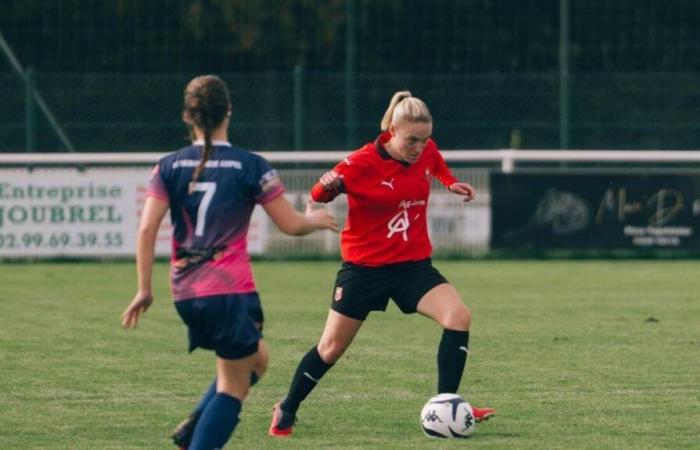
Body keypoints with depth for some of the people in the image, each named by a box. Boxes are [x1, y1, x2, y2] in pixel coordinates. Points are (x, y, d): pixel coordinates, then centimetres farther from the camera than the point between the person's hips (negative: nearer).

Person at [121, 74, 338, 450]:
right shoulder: (250, 167, -4)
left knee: (256, 359, 26)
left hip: (185, 292, 5)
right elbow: (291, 225, 0)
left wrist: (144, 290, 2)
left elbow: (146, 229, -3)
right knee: (233, 386, 3)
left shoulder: (169, 167, 4)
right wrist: (315, 220, 22)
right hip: (230, 291, -5)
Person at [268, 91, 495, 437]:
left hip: (413, 264, 4)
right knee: (331, 348, 5)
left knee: (459, 318, -20)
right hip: (364, 266, -4)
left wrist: (450, 182, 4)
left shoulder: (426, 152, -4)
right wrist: (328, 186, -34)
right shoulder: (362, 163, -19)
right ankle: (286, 411, 27)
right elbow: (319, 195, -12)